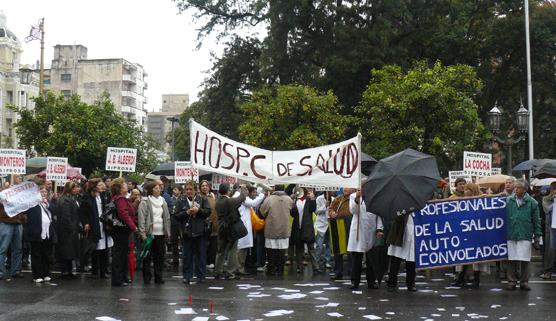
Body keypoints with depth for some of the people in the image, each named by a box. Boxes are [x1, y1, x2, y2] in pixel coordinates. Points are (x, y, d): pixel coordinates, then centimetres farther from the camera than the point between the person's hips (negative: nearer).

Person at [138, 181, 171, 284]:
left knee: (160, 256, 7)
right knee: (147, 256, 0)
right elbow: (141, 218, -9)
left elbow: (167, 217, 14)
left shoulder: (163, 201, 13)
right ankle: (147, 278, 8)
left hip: (161, 233, 5)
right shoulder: (145, 202, -4)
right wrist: (142, 232, -15)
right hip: (149, 233, -5)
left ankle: (158, 277, 16)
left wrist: (168, 232, 9)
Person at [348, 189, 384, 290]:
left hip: (371, 232, 1)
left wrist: (379, 229, -6)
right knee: (356, 258, 1)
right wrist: (356, 199, -24)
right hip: (358, 231, -1)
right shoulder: (354, 196, 7)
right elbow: (353, 210, -8)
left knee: (371, 258, 6)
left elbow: (379, 215, 6)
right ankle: (355, 282, 7)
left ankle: (371, 281, 15)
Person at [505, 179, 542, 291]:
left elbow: (536, 221, 4)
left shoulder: (532, 202, 1)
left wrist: (537, 235, 2)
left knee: (524, 260, 0)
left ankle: (524, 282, 12)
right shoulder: (508, 200, 4)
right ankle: (512, 281, 14)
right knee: (512, 260, 4)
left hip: (525, 236, -1)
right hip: (511, 235, 2)